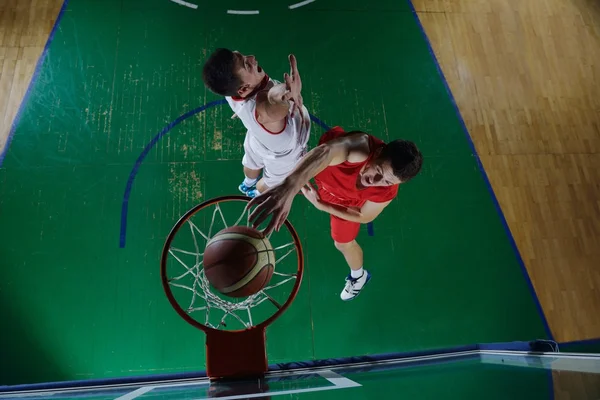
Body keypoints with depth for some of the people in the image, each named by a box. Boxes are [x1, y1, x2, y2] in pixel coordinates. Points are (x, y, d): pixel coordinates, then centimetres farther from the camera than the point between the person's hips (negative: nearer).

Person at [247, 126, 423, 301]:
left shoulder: (387, 192, -38)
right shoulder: (362, 148, -49)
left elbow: (364, 217, -17)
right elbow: (326, 152, -72)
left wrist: (320, 205, -22)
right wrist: (289, 186, -90)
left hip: (344, 201, 1)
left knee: (343, 243, 18)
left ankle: (359, 276, 53)